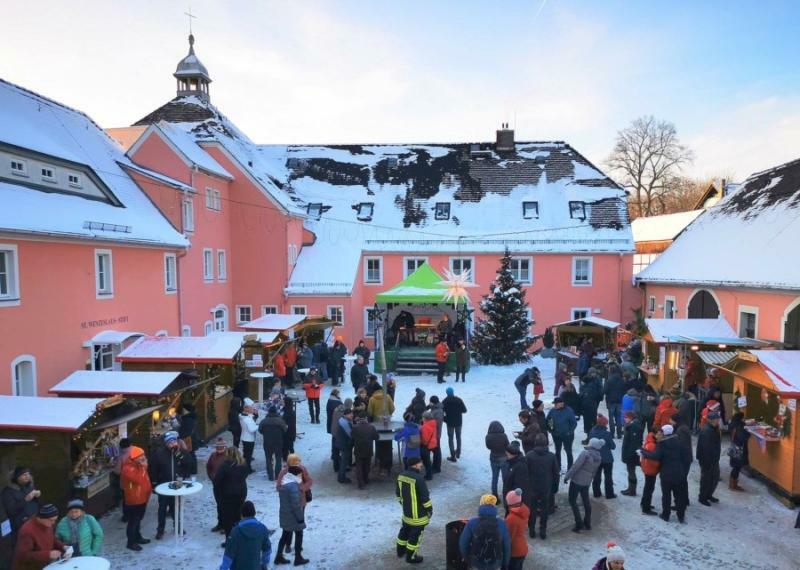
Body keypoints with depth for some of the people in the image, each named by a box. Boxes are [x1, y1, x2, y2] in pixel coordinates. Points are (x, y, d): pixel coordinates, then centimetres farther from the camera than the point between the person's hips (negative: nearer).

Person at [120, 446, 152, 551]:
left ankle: (138, 537, 36)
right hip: (133, 501, -9)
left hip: (142, 498, 9)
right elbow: (139, 480, -34)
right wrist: (143, 468, -30)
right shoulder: (127, 469, -25)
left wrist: (149, 489, 9)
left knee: (138, 520, 22)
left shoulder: (140, 466, 3)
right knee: (133, 521, 3)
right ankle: (131, 542, 16)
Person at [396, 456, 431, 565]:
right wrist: (429, 509, -7)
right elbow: (425, 497, -21)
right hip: (418, 514, -8)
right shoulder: (418, 478, -28)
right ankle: (411, 557, 22)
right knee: (415, 535, 9)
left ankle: (401, 551, 41)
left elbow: (398, 492, 10)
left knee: (405, 530, 25)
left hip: (406, 511, 8)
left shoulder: (401, 475, -3)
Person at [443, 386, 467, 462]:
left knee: (450, 438, 5)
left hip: (450, 422, -3)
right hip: (459, 422, 3)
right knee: (458, 437, 21)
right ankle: (458, 453, 33)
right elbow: (464, 410, -4)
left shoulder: (445, 401, -10)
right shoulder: (459, 400, -5)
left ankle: (453, 456, 0)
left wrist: (444, 418, 3)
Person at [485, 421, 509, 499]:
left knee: (494, 477, 18)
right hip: (503, 459, -2)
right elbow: (508, 446, -10)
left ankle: (494, 495, 26)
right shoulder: (503, 436, -21)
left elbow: (488, 447, 2)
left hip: (493, 459, 3)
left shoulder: (488, 437, -14)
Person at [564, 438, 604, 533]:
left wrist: (567, 476, -13)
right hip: (587, 482, 7)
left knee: (572, 501, 4)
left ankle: (579, 524, 0)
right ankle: (587, 524, 25)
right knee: (586, 501, 19)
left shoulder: (585, 453, -20)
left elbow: (575, 466, -21)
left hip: (576, 480, -7)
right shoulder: (599, 458, 2)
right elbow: (594, 472, 9)